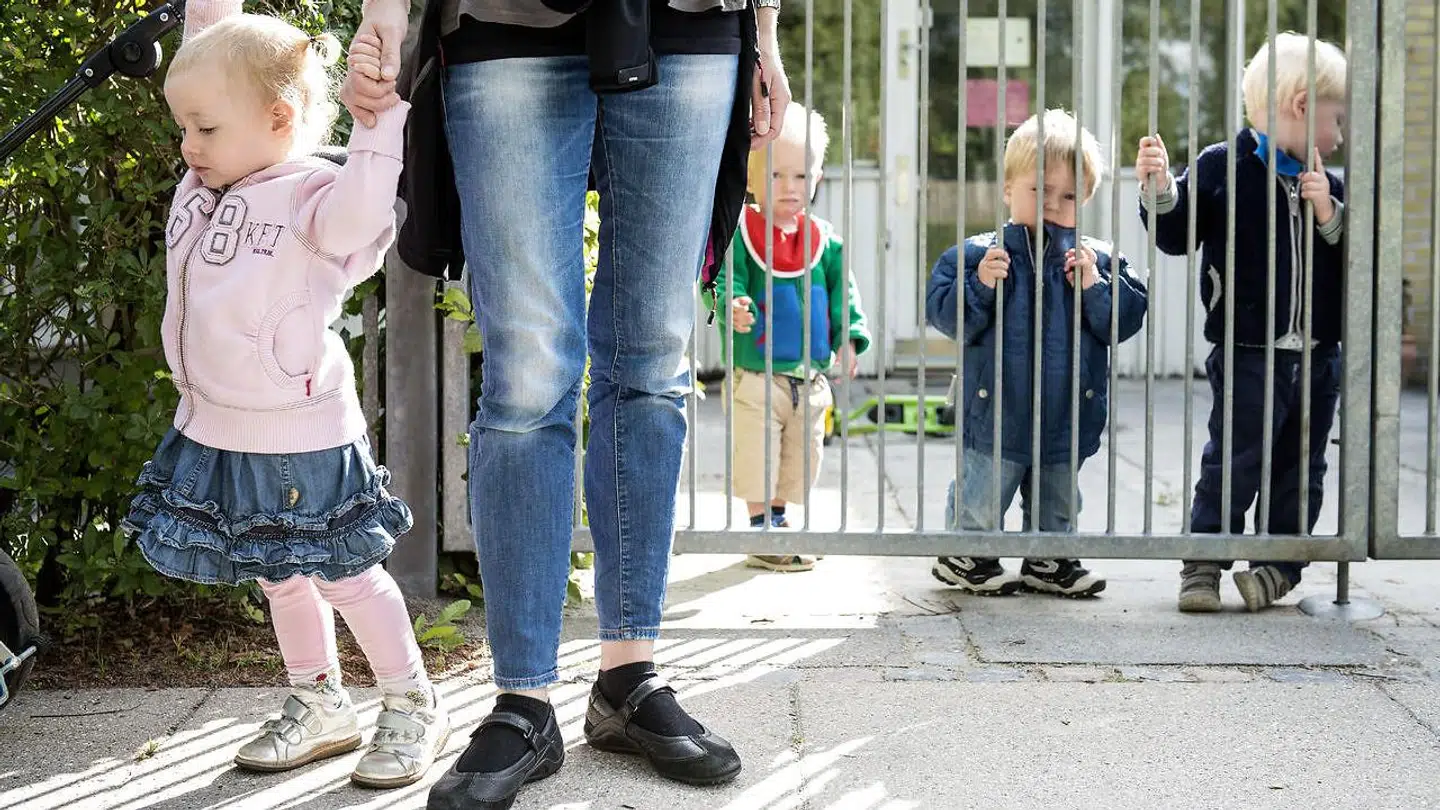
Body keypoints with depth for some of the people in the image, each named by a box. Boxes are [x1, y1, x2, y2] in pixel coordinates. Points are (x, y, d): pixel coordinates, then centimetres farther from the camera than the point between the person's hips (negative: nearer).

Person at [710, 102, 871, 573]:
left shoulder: (826, 241, 5)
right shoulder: (739, 235, -9)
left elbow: (842, 295, 8)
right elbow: (724, 281, -14)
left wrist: (849, 340, -5)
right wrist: (733, 307, -35)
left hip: (811, 377, 5)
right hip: (756, 375, -5)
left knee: (797, 462, 16)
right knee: (757, 461, -2)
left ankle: (779, 526, 31)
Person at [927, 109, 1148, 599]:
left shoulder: (1097, 260, 0)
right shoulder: (978, 254, -8)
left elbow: (1126, 321, -5)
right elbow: (945, 314, -11)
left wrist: (1094, 286, -19)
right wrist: (980, 286, -25)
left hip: (1067, 414, 3)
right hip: (998, 412, -3)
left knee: (1057, 500, 18)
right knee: (981, 498, 7)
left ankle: (1047, 562, 35)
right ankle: (963, 555, 27)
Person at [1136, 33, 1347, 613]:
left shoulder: (1328, 187, 11)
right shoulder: (1222, 167, -4)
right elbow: (1177, 236, -3)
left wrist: (1330, 214, -8)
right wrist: (1160, 191, -19)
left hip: (1318, 357, 5)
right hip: (1248, 354, -5)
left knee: (1301, 471, 9)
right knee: (1231, 465, -5)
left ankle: (1278, 566, 21)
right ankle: (1202, 566, 6)